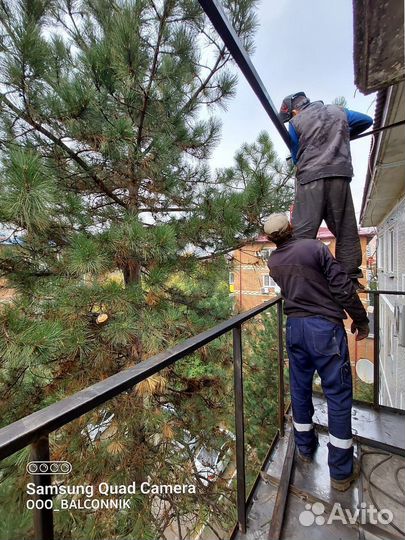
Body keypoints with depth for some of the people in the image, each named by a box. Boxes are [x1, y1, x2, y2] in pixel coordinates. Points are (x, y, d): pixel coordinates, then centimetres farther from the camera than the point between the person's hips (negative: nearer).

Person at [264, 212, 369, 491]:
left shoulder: (273, 262, 5)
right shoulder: (314, 247, -11)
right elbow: (342, 287, -10)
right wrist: (361, 320, 2)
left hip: (294, 326, 5)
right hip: (324, 326, -5)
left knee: (300, 388, 20)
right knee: (338, 394, 10)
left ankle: (305, 447, 38)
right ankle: (341, 471, 23)